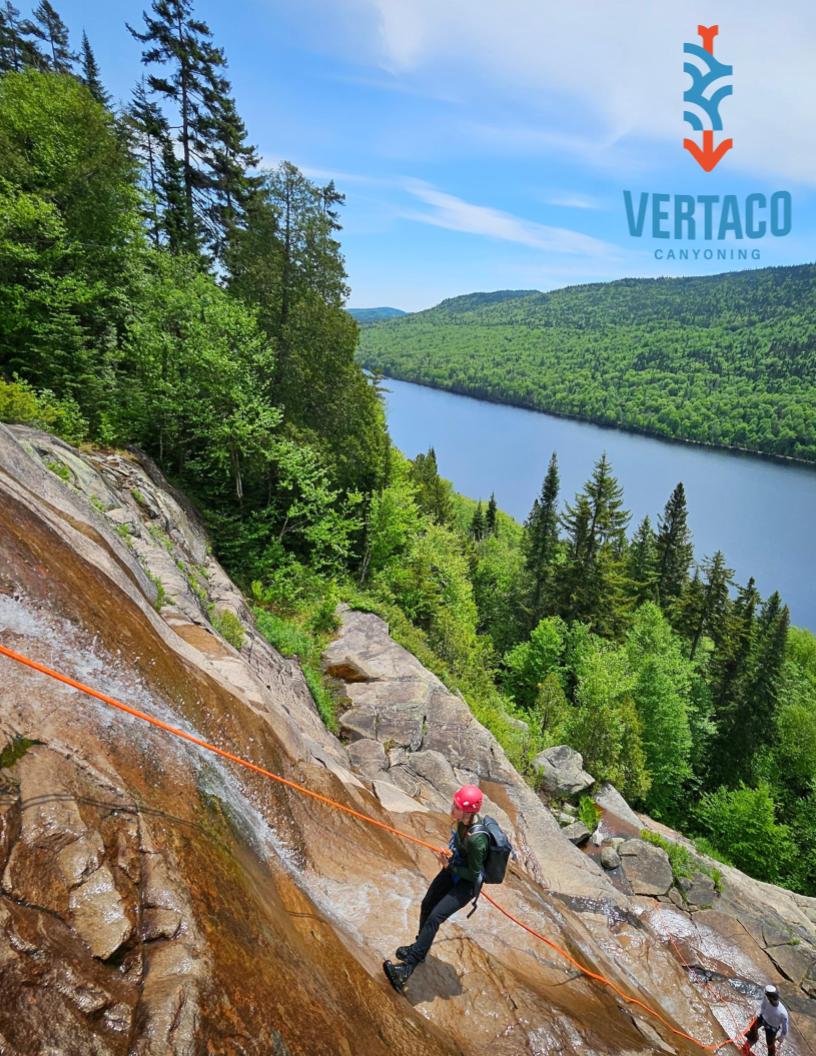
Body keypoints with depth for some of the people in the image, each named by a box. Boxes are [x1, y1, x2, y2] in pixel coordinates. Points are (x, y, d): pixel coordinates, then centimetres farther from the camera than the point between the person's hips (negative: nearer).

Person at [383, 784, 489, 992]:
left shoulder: (476, 839, -38)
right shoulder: (463, 820, -16)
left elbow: (474, 874, -25)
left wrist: (448, 866, -23)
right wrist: (449, 853, -3)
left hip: (467, 883, -8)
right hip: (453, 871, 8)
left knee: (434, 917, -15)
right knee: (426, 906, 19)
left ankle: (407, 967, -8)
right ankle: (420, 947, 44)